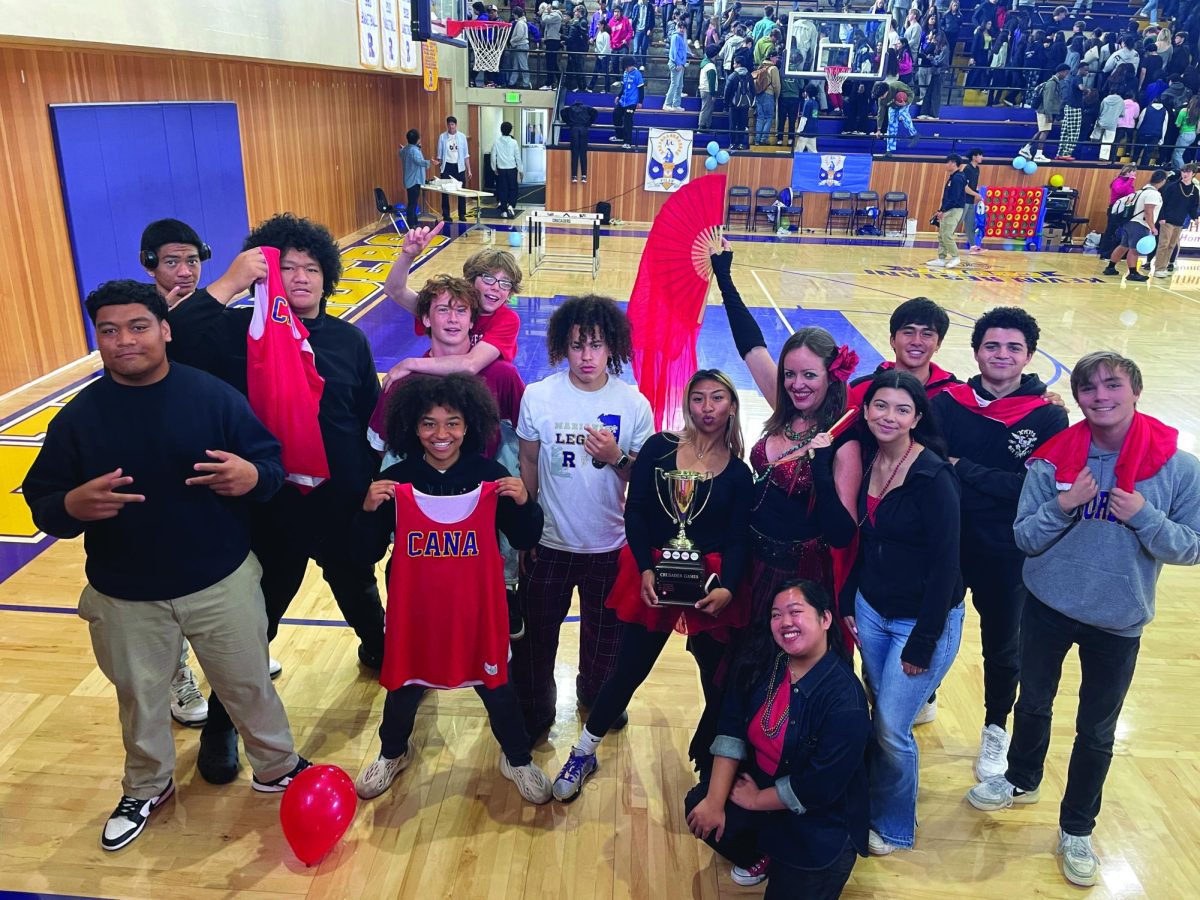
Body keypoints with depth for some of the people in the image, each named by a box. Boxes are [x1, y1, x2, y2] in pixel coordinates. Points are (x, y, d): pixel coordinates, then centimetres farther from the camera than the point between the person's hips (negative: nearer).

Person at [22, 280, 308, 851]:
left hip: (222, 583, -1)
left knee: (248, 684, 15)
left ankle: (277, 768, 41)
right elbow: (40, 503, -3)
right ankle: (146, 788, 49)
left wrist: (253, 476, -30)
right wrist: (72, 506, -26)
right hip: (124, 598, 2)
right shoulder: (77, 416, -6)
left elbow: (272, 462, -6)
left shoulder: (214, 395, -10)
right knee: (140, 698, 22)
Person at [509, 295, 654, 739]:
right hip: (549, 542, 0)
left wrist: (615, 458, -26)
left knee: (604, 635, 20)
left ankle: (596, 696, 50)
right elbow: (528, 463, 0)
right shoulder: (538, 397, -11)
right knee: (536, 633, 15)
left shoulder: (633, 403, -11)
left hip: (609, 546, 1)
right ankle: (534, 710, 41)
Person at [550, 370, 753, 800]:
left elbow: (737, 541, 0)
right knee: (629, 670, 6)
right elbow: (635, 511, -5)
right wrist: (645, 569, -16)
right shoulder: (659, 448, 0)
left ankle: (712, 772, 29)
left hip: (711, 583, 1)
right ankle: (583, 754, 28)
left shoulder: (739, 473, 4)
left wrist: (727, 588, -17)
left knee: (720, 681, 5)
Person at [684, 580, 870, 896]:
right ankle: (760, 855, 17)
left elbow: (820, 786, -24)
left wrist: (756, 801, -13)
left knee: (787, 892, -11)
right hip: (757, 781, 5)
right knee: (698, 808, -13)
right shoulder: (760, 663, -11)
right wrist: (715, 800, -18)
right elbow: (731, 729, -11)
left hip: (819, 820, -5)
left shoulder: (845, 699, -28)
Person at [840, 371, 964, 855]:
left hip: (923, 618, -5)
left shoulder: (933, 476, -21)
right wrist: (848, 602, 7)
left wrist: (922, 643, -16)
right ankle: (870, 808, 37)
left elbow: (945, 564, -19)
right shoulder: (866, 461, -2)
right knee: (876, 717, 16)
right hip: (871, 609, 5)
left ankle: (894, 828, 27)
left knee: (892, 729, 2)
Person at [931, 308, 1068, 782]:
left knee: (1002, 645, 18)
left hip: (1007, 553, 0)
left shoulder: (1049, 417, -8)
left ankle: (996, 729, 41)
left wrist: (965, 470, -20)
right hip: (944, 544, 1)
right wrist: (999, 482, -24)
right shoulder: (947, 403, -5)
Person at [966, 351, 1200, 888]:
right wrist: (1063, 506, -25)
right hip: (1047, 607, 1)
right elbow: (1024, 537, -9)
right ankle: (1022, 782, 51)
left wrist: (1144, 517, -25)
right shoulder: (1054, 458, -11)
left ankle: (1077, 829, 38)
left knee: (1096, 732, 15)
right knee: (1033, 704, 23)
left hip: (1118, 623, -1)